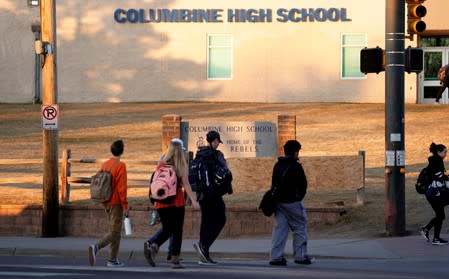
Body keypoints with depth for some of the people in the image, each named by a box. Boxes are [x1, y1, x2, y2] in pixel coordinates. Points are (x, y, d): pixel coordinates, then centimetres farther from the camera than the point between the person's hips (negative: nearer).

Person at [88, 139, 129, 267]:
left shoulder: (104, 165, 9)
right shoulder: (120, 166, -13)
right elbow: (122, 188, -17)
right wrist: (125, 206, -13)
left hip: (106, 202, 8)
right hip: (116, 203, -8)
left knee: (115, 231, 16)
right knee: (114, 232, -6)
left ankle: (113, 259, 15)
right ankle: (96, 247, -27)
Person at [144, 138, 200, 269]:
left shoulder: (161, 164, 5)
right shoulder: (181, 165, -4)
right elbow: (185, 184, -9)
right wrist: (193, 200, -9)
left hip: (162, 202, 3)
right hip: (177, 201, -3)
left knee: (166, 229, 12)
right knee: (177, 231, 6)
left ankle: (152, 245, -15)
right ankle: (175, 260, 4)